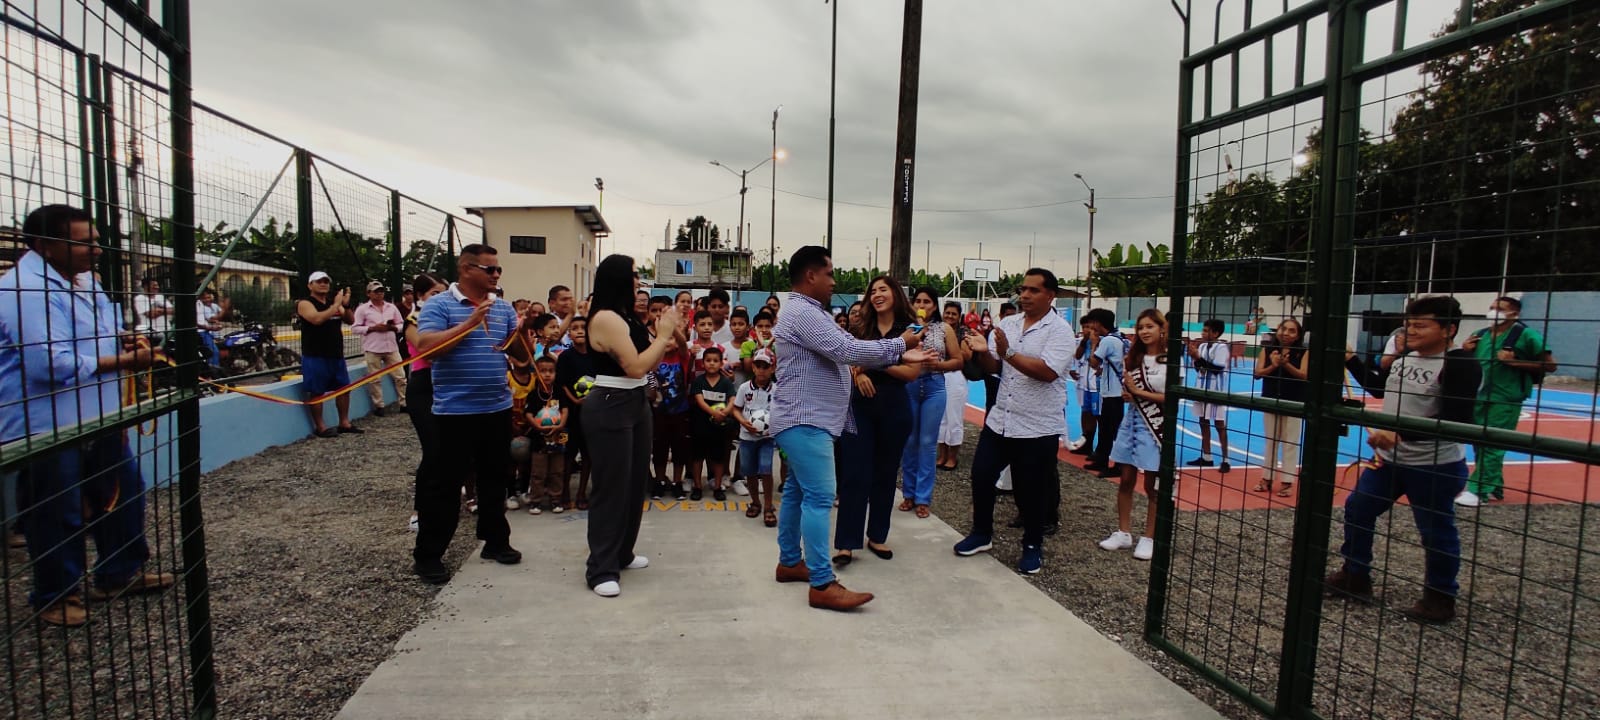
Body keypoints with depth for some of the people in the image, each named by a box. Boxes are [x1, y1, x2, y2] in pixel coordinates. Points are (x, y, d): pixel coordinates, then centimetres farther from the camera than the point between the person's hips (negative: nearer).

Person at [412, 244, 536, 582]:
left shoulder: (503, 307, 9)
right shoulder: (438, 305, -5)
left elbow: (522, 358, 10)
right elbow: (425, 346, -19)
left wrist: (521, 334, -12)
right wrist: (469, 323, -23)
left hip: (497, 408, 5)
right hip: (455, 410, -5)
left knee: (494, 479, 15)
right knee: (444, 483, 3)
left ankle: (496, 541, 28)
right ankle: (428, 553, 16)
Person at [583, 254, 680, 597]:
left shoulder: (626, 317, 12)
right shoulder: (606, 318, -17)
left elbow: (647, 366, 13)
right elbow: (635, 366, -21)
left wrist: (665, 341, 1)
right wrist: (662, 336, -12)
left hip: (635, 403, 10)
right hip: (610, 407, -10)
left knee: (635, 482, 16)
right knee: (611, 487, -4)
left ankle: (622, 553, 30)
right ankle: (601, 569, 6)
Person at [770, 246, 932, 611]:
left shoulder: (808, 313, 17)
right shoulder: (803, 313, -18)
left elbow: (843, 352, 13)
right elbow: (849, 350, -24)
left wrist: (900, 357, 4)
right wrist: (899, 343, -12)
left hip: (803, 420, 11)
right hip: (806, 421, -11)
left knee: (797, 492, 16)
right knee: (819, 498, -10)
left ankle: (790, 562, 27)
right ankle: (822, 585, -7)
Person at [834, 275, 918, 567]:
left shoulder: (910, 330, -1)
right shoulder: (861, 329, 7)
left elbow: (913, 373, -8)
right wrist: (858, 373, -13)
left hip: (894, 407, -1)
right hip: (860, 405, 1)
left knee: (884, 474, 10)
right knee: (854, 474, -2)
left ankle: (877, 537, 23)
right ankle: (846, 543, 2)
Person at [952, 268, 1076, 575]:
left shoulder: (1059, 330, -10)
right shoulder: (1007, 324, 7)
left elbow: (1048, 371, -24)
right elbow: (992, 367, 8)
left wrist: (1008, 353, -28)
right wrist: (983, 351, -13)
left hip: (1038, 427, -5)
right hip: (1000, 420, 6)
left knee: (1031, 490, 6)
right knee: (981, 476, 10)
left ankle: (1032, 547, 26)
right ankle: (981, 534, 30)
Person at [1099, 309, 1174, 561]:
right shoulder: (1135, 358, 10)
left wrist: (1139, 392, -13)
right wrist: (1127, 394, -2)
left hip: (1156, 426, -5)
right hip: (1132, 420, 5)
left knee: (1152, 486, 4)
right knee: (1126, 480, 8)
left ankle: (1149, 538, 15)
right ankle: (1124, 533, 19)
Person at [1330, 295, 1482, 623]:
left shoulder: (1461, 365, -18)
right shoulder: (1403, 357, 5)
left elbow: (1456, 420, -27)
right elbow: (1379, 388, 23)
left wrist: (1401, 433, -34)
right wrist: (1351, 360, 14)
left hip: (1435, 468, -8)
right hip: (1389, 459, 8)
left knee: (1436, 532, 6)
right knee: (1356, 509, 13)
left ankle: (1441, 597, 26)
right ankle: (1355, 577, 28)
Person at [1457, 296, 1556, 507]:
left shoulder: (1526, 335, -7)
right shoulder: (1480, 335, 9)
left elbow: (1550, 364, -9)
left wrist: (1514, 362, -18)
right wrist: (1464, 351, 1)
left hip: (1505, 400, -7)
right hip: (1477, 397, 7)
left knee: (1492, 446, -7)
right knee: (1480, 444, 12)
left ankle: (1478, 491, -4)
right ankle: (1493, 488, 25)